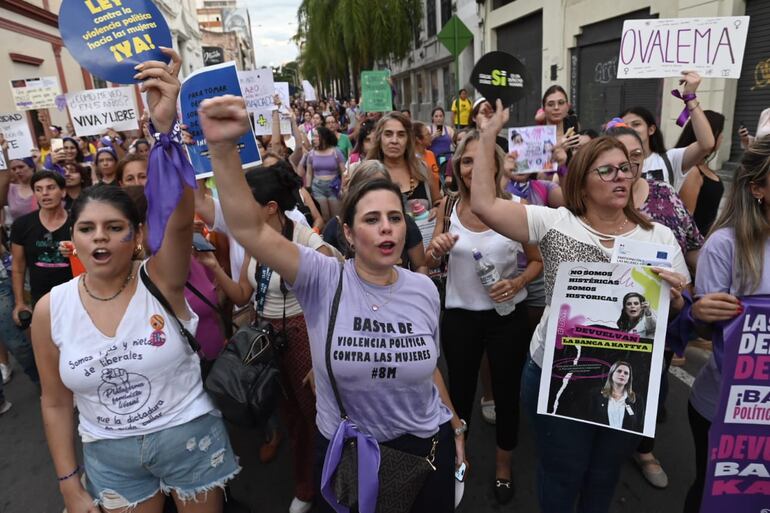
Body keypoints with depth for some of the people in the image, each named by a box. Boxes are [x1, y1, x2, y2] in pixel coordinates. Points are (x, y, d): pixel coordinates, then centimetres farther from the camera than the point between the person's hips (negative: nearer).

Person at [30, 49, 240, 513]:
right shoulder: (51, 310, -9)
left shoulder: (161, 280, -17)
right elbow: (57, 402, 1)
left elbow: (180, 218, -38)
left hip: (189, 438, -2)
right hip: (109, 456, 2)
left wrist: (166, 125, -49)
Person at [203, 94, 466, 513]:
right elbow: (250, 230, -31)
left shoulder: (423, 290, -7)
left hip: (425, 447, 3)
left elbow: (428, 366, 6)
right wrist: (223, 148, -42)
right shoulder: (322, 280, -18)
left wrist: (456, 428, 14)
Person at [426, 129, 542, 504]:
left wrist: (518, 283, -21)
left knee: (506, 392, 16)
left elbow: (538, 260, -2)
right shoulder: (448, 205, -7)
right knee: (460, 390, 19)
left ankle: (503, 467, 43)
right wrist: (437, 251, -21)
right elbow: (430, 263, 2)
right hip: (459, 314, 2)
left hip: (507, 315, -1)